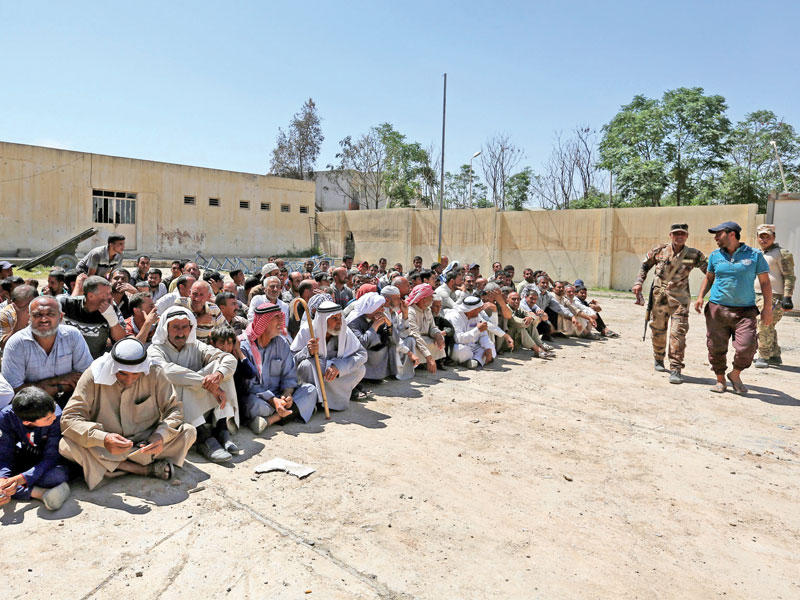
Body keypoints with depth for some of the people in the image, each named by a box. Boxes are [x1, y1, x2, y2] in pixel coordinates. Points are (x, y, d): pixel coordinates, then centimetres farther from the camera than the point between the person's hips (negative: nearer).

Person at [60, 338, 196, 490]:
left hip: (146, 444, 0)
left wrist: (161, 436, -30)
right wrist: (103, 439, -37)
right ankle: (148, 469, -25)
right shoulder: (93, 376, -15)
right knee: (66, 445, -29)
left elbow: (174, 409, -8)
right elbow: (69, 418, -20)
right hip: (104, 450, 0)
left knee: (188, 431, -20)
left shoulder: (154, 373, -12)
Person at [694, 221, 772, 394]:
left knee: (747, 347, -14)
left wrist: (767, 308, -1)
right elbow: (708, 278, 18)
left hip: (745, 311, -2)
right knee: (716, 347, 2)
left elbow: (765, 283, 4)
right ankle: (720, 380, 21)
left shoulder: (755, 255, 1)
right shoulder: (715, 256, 8)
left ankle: (735, 375, 13)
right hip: (717, 309, 2)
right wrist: (700, 297, 2)